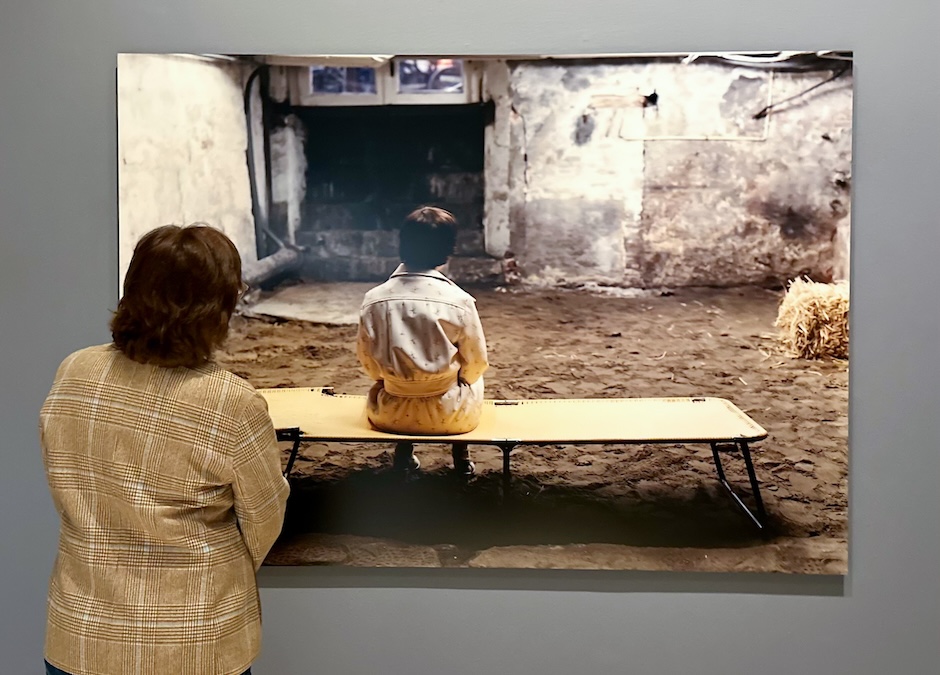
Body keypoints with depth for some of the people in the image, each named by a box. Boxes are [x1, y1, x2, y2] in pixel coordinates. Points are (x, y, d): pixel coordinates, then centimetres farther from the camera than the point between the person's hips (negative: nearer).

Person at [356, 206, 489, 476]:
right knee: (473, 378, 32)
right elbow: (476, 363, -5)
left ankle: (403, 452, 32)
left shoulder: (373, 300, -10)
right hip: (449, 415, -1)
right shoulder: (459, 301, -16)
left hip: (390, 413, 2)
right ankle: (461, 455, 35)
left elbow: (367, 361, 1)